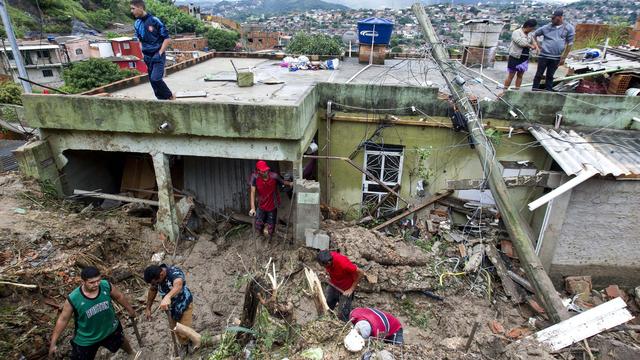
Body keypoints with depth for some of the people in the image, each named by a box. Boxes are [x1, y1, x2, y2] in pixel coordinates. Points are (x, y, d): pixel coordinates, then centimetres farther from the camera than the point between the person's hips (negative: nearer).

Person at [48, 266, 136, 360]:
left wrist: (130, 310, 8)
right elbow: (63, 319, -16)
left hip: (110, 329, 3)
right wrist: (53, 343, -11)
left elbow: (119, 296, -6)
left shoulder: (106, 286, -26)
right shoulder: (73, 299, -32)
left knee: (121, 341, 29)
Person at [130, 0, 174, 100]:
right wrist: (144, 53, 9)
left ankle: (170, 96, 1)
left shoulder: (154, 20, -12)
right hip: (147, 57, 7)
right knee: (153, 81, 6)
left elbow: (167, 39, -11)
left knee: (155, 79, -20)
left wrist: (160, 53, -16)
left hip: (158, 56, -6)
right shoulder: (137, 24, 6)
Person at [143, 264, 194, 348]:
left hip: (184, 304, -6)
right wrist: (148, 308, 7)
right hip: (171, 307, 6)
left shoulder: (175, 272, -37)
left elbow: (178, 285, -59)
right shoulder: (155, 277, -18)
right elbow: (152, 291, 3)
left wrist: (168, 297, -77)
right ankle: (184, 344, 47)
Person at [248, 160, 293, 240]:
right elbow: (253, 192, -22)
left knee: (270, 228, 12)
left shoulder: (274, 176, -26)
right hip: (261, 206, 1)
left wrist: (290, 183, -24)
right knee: (258, 227, 12)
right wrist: (253, 208, -27)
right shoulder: (255, 177, -24)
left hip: (272, 206, -1)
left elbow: (283, 182, -6)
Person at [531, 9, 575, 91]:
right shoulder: (547, 27, 2)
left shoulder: (569, 28, 1)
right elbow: (534, 34, 15)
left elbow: (569, 44, 3)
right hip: (543, 55, 0)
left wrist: (563, 58, 0)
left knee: (550, 76, 7)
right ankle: (535, 90, 6)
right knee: (539, 74, 0)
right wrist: (537, 45, 3)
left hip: (556, 58, 0)